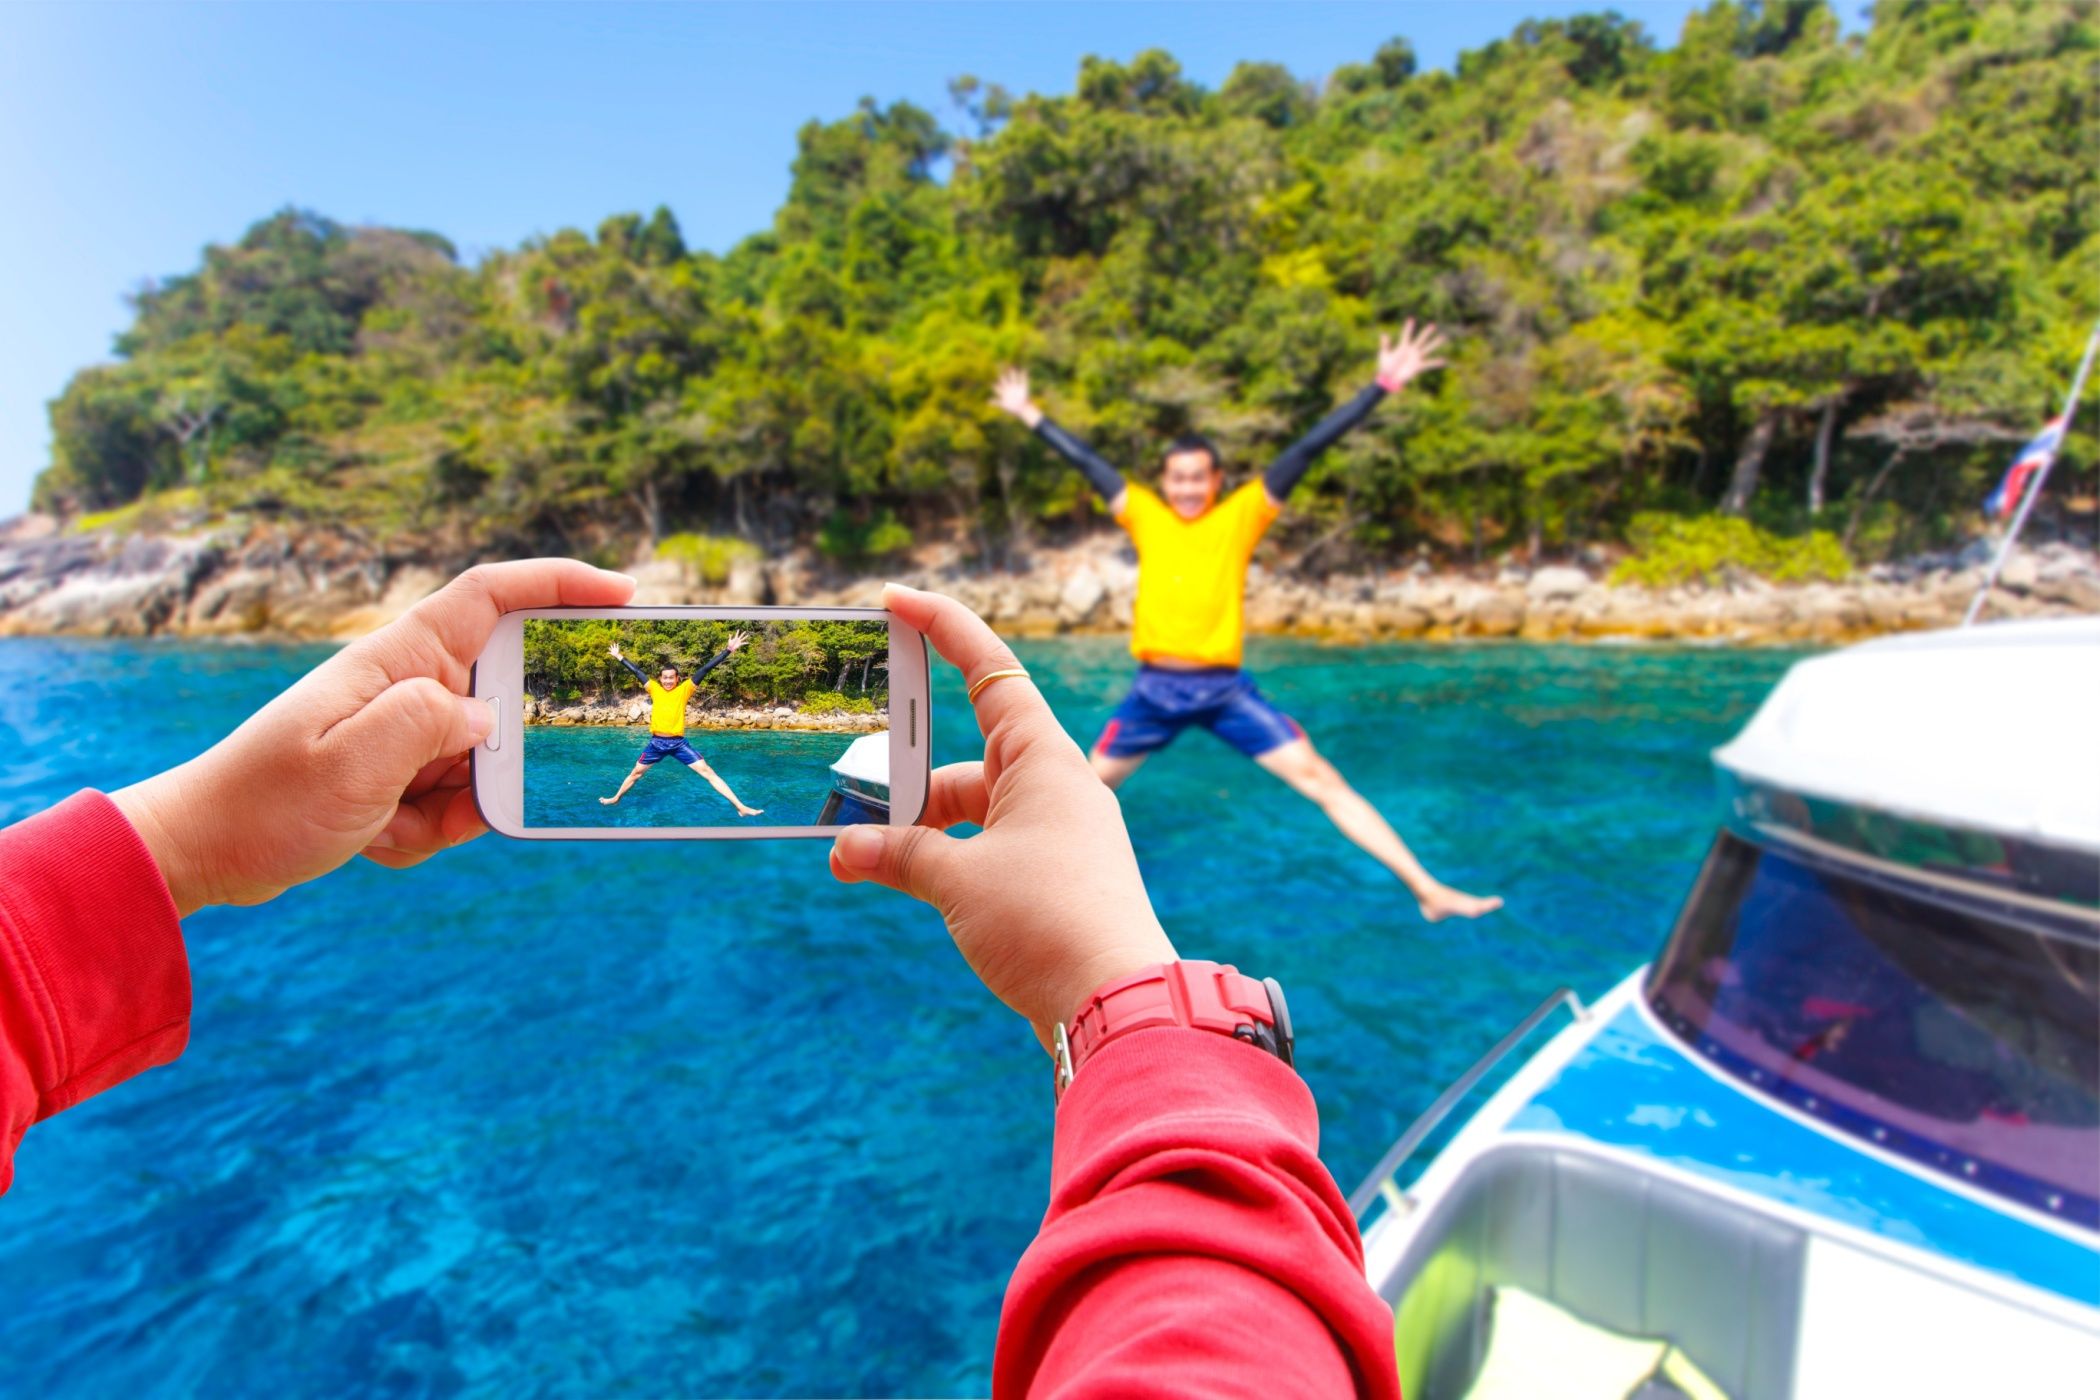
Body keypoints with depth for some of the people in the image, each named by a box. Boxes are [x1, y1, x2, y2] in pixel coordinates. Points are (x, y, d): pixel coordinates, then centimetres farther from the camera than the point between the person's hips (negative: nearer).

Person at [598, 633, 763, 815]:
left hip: (679, 743, -2)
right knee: (635, 772, 19)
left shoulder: (684, 689, -1)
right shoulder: (655, 689, 5)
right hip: (656, 742, 3)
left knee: (708, 771, -8)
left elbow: (705, 669, -7)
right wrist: (619, 657, 24)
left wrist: (728, 650, -10)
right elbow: (636, 671, 16)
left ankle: (740, 807, -13)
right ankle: (616, 799, 45)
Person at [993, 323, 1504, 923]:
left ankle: (1428, 890, -1)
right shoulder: (1145, 515, 5)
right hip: (1153, 691, 2)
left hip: (1226, 689, -1)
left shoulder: (1242, 514, 0)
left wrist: (1381, 386, -6)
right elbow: (1084, 459, 14)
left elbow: (1307, 449, -4)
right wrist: (1029, 413, 24)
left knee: (1323, 779, -5)